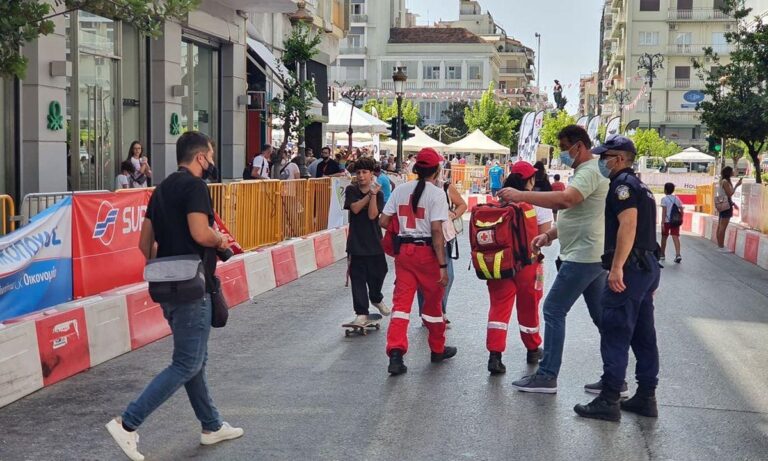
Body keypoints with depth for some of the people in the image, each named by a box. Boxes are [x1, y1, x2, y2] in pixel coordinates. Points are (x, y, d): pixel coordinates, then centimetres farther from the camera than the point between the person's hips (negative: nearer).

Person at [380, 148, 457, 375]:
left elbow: (383, 222, 3)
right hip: (427, 251, -4)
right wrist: (443, 265, -16)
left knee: (401, 301, 2)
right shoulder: (436, 194, -11)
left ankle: (396, 352, -12)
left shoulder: (400, 190, 3)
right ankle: (438, 349, 29)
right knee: (433, 301, 13)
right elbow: (436, 230, -18)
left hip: (403, 250, 4)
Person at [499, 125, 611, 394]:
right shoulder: (587, 172, 18)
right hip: (594, 256, 11)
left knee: (554, 310, -6)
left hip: (583, 256, -11)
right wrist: (550, 234, 13)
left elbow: (564, 200, -33)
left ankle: (547, 376, -2)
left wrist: (521, 196, -31)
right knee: (601, 316, 12)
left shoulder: (589, 172, -15)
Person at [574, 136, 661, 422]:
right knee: (643, 335, 12)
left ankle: (609, 401, -6)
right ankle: (646, 398, 17)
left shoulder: (622, 184, -10)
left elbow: (628, 224, -23)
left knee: (615, 334, -8)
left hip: (629, 269, -10)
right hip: (647, 266, 10)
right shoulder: (639, 186, 21)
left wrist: (617, 267, -28)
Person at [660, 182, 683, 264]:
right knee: (675, 237, -5)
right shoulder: (677, 198, 9)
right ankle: (678, 255, -22)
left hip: (666, 221, -3)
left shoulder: (664, 199, -5)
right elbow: (681, 211, 7)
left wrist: (662, 222, -15)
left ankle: (662, 256, 21)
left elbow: (664, 211, -13)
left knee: (664, 238, 11)